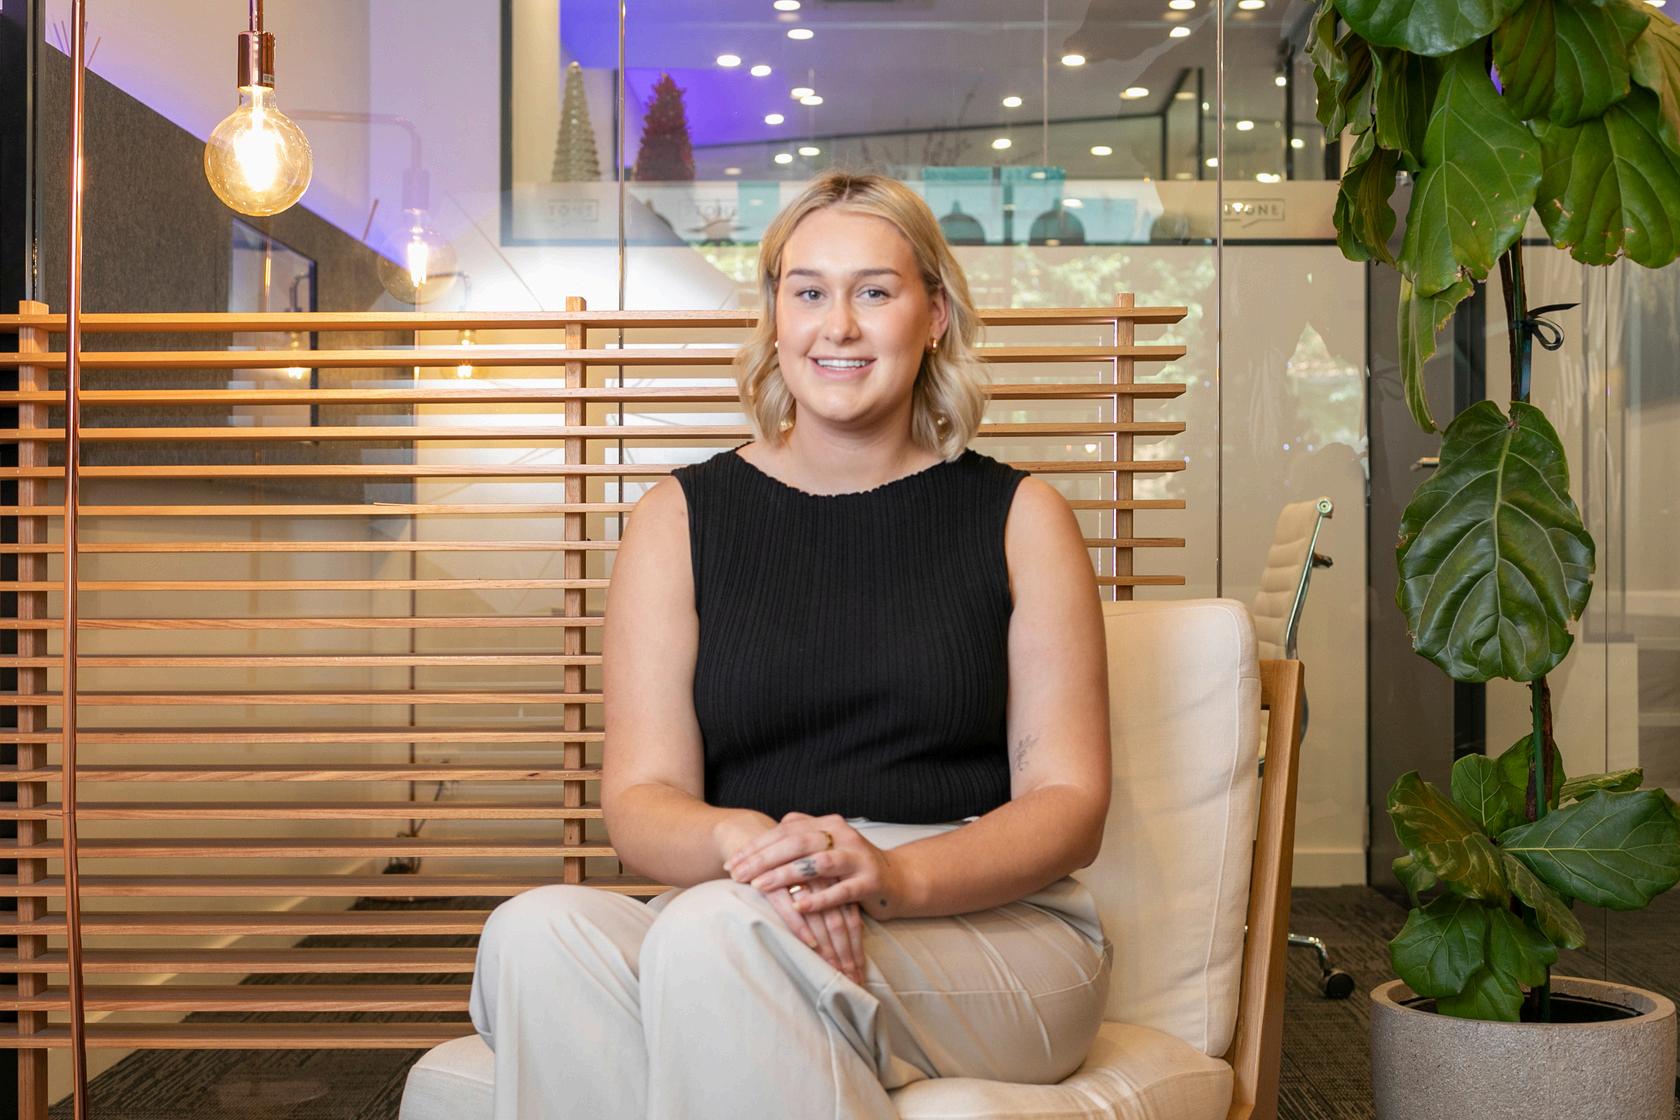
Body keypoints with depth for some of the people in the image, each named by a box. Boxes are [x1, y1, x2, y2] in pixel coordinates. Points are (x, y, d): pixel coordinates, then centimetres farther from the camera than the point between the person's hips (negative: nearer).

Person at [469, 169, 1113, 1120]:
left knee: (713, 933, -34)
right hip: (733, 918, 2)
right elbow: (642, 799, 2)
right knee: (537, 931, -30)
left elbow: (1069, 803, 1)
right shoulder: (682, 518, 10)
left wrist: (896, 875, -20)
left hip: (992, 925, -2)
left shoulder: (1018, 517, 8)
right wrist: (746, 844, -23)